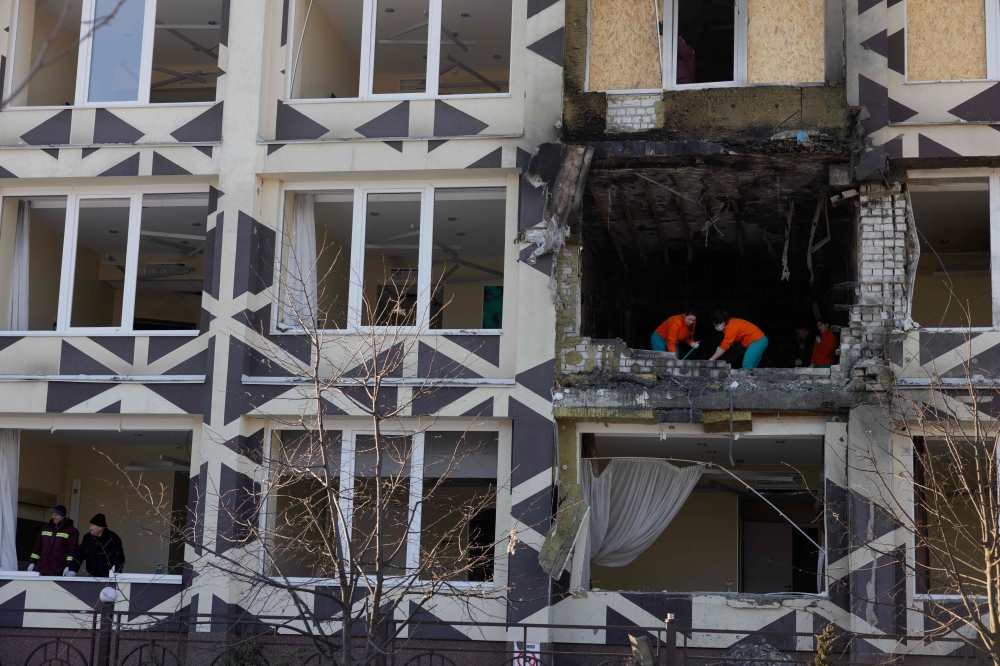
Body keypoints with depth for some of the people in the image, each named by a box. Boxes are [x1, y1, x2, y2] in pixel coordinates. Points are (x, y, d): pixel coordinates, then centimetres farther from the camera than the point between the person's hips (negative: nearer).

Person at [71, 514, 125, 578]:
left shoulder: (113, 539, -12)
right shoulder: (87, 537, 6)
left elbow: (118, 560, -16)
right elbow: (79, 555, 9)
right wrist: (73, 571, -2)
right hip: (92, 577, 5)